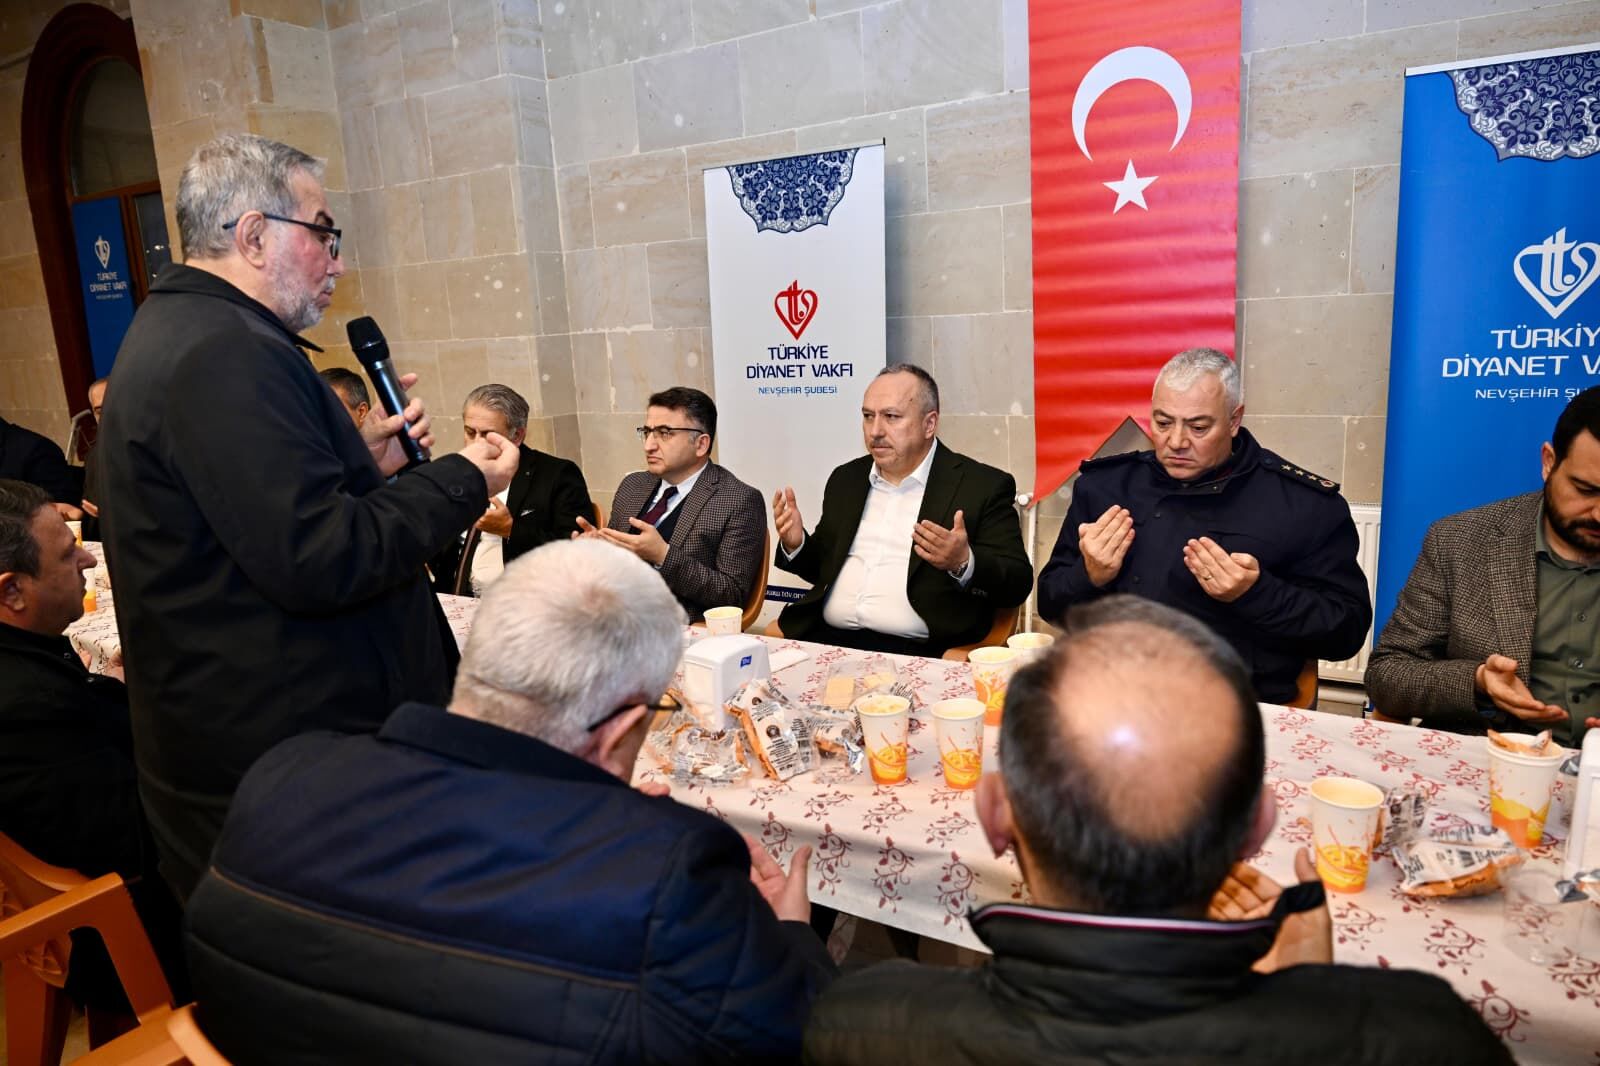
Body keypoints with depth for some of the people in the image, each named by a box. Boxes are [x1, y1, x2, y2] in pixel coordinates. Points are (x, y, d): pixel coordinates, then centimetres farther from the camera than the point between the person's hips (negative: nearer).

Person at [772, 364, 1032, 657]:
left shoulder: (983, 486, 0)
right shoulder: (846, 479, 17)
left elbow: (1018, 583, -3)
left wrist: (963, 563, -22)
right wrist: (796, 545, 3)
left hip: (918, 654, -5)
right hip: (827, 641, 5)